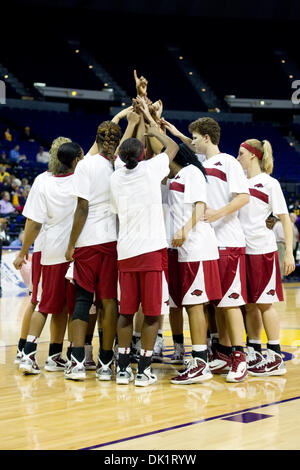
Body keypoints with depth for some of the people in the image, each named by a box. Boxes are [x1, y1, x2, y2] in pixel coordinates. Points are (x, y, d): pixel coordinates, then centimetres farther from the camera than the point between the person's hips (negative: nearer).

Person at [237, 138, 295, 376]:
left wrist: (289, 252, -12)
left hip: (263, 251, -6)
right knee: (249, 303, 8)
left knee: (264, 303, -4)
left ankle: (275, 357, 1)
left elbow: (285, 219, -5)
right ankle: (254, 352, 16)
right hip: (242, 250, 6)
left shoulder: (270, 183, -3)